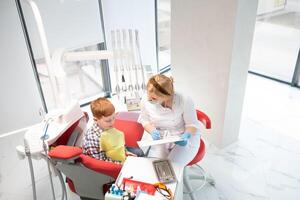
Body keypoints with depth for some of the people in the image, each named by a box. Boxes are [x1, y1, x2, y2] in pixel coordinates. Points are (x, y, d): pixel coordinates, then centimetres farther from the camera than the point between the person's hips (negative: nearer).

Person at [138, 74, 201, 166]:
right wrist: (153, 131, -17)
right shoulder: (146, 100, -17)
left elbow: (192, 124, -11)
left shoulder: (185, 101, -26)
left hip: (185, 139, -2)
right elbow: (144, 120, 2)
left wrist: (186, 136, -31)